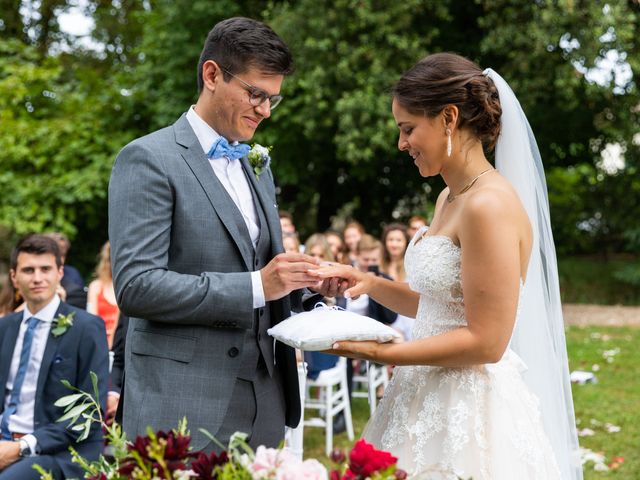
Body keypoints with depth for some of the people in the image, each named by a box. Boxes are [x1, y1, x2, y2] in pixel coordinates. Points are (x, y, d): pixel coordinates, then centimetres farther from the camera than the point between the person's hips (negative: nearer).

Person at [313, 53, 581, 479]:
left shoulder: (489, 206, -18)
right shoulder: (450, 199, 10)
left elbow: (485, 341, -20)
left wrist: (380, 353, -17)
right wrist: (371, 284, 5)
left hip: (469, 416, -8)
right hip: (432, 402, 8)